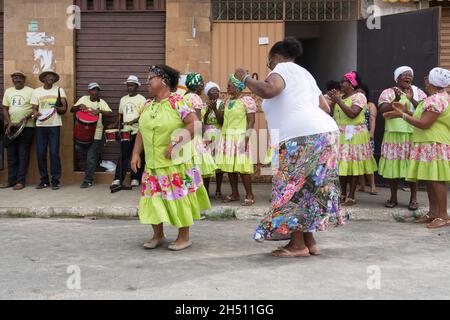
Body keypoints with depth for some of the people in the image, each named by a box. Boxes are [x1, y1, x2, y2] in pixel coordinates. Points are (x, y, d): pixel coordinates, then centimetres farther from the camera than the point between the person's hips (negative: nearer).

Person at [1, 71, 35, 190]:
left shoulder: (30, 91, -1)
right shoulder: (8, 91, 13)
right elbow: (5, 108, 12)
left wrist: (26, 117, -19)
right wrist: (9, 122, -2)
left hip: (26, 127, -5)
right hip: (11, 127, 5)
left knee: (23, 154, -4)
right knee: (11, 154, 6)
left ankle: (21, 181, -2)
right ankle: (11, 180, 11)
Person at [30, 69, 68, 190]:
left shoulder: (59, 90, 7)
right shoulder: (36, 91, 12)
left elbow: (64, 108, 2)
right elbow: (34, 108, 9)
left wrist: (57, 108, -19)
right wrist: (35, 113, -14)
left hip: (54, 125, -2)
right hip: (40, 125, 2)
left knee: (54, 153, -6)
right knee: (40, 153, 2)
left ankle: (55, 181, 0)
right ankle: (44, 180, 12)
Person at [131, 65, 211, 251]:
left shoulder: (177, 102, -11)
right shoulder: (148, 105, 10)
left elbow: (195, 123, -20)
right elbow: (142, 131, 14)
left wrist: (175, 143, -22)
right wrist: (136, 154, 5)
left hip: (176, 162, -6)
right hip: (153, 163, 6)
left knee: (179, 197, 1)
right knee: (153, 198, 7)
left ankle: (184, 237, 15)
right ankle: (158, 235, 22)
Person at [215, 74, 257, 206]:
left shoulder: (247, 100, -6)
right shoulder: (228, 101, 17)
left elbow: (251, 121, -11)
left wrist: (246, 138, -18)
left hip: (240, 137, -7)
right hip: (227, 137, 7)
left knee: (241, 167, -9)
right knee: (229, 166, 5)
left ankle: (250, 195, 0)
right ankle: (234, 194, 15)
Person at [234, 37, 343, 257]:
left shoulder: (283, 68, 1)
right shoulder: (304, 74, 28)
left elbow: (269, 90, -21)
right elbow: (325, 106, 26)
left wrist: (245, 78, -5)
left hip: (302, 137, -9)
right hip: (325, 131, 9)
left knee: (292, 189, -3)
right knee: (308, 187, 13)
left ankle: (298, 245, -1)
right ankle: (309, 241, 16)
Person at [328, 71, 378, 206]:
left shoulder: (359, 96, -5)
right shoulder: (340, 96, 16)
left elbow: (352, 114, -20)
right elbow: (332, 113, 13)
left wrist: (338, 100, -16)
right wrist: (333, 101, 0)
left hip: (354, 135, -6)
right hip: (340, 134, 6)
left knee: (353, 164, -4)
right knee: (341, 164, 4)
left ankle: (351, 196, 1)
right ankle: (343, 194, 13)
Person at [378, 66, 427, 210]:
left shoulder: (418, 93, 9)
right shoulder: (387, 93, 6)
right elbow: (383, 110, -8)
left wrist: (412, 100, -19)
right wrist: (396, 100, -23)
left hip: (413, 135, 0)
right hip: (393, 135, 0)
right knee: (392, 165, 2)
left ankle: (413, 199, 9)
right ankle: (393, 197, 14)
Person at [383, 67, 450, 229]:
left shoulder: (436, 99, -15)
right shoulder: (437, 98, 20)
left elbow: (424, 124, -20)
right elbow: (423, 119, 19)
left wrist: (402, 115, -13)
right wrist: (406, 112, 12)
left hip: (435, 145, -11)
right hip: (428, 144, 11)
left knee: (436, 179, -10)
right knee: (429, 179, 11)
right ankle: (433, 212, 16)